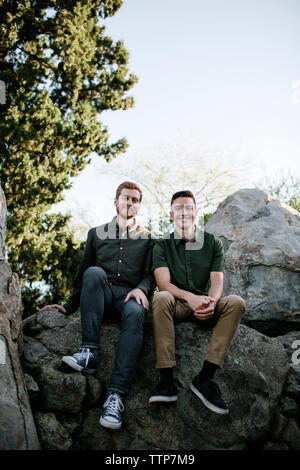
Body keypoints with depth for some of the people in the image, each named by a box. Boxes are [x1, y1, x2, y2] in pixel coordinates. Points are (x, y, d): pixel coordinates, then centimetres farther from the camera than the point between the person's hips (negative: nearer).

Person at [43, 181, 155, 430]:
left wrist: (141, 289, -13)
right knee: (94, 273, -34)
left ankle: (116, 395, -48)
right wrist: (69, 307, 16)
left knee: (135, 314, -38)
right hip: (100, 295, 2)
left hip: (129, 296, -1)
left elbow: (151, 274, 9)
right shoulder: (97, 233, 23)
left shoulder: (147, 238, 19)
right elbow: (82, 274, 22)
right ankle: (90, 352, -39)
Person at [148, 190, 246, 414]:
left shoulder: (213, 242, 9)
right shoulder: (162, 246, 6)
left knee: (236, 302, -27)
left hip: (205, 308, 2)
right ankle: (167, 380, -37)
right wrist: (189, 297, -28)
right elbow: (164, 283, -8)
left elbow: (217, 282, -1)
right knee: (161, 298, -34)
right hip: (177, 305, -1)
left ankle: (205, 378, -31)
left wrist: (211, 303, -25)